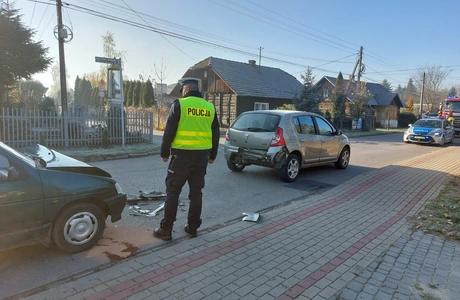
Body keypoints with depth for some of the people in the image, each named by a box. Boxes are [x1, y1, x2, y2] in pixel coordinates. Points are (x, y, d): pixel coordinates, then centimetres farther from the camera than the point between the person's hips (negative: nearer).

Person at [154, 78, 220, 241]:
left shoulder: (179, 104, -5)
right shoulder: (210, 107, 8)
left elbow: (169, 131, -7)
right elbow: (216, 134, 12)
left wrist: (164, 152, 3)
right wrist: (212, 155, 21)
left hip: (182, 154, -4)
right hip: (202, 155, 4)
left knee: (173, 192, 5)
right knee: (196, 192, 12)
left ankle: (166, 230, 11)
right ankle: (192, 228, 20)